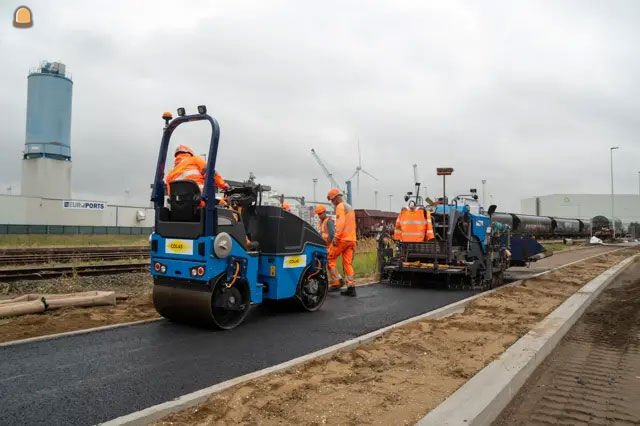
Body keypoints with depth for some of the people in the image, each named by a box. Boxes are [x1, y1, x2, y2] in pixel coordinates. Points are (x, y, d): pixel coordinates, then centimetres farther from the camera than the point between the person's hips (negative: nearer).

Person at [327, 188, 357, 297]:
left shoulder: (340, 207, -6)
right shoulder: (350, 207, 24)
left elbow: (340, 223, -20)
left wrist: (336, 237, -23)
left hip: (342, 239, -9)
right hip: (351, 239, 9)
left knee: (330, 259, 2)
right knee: (348, 263, 6)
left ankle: (336, 282, -1)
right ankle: (351, 288, 1)